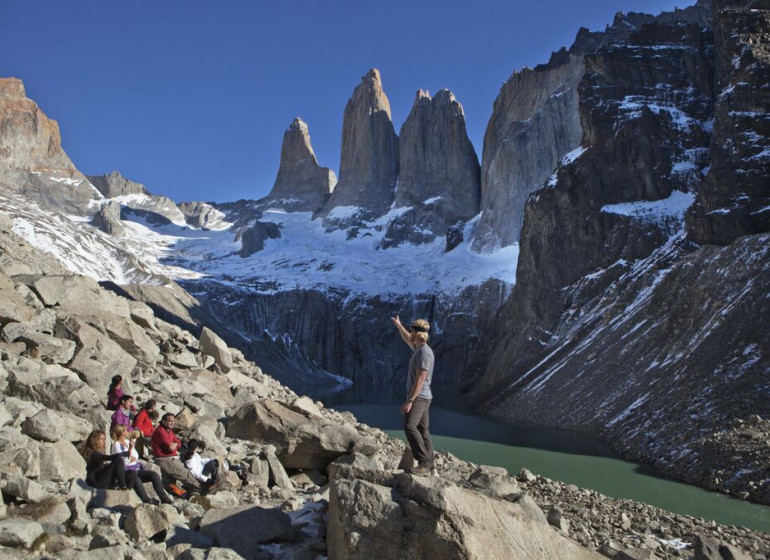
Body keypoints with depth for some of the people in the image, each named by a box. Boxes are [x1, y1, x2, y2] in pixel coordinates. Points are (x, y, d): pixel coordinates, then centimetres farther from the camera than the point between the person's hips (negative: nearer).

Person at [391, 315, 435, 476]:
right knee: (422, 431, 8)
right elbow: (408, 340, 38)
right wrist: (398, 325, 40)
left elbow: (420, 379, -23)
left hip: (419, 397, -10)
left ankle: (424, 464, -27)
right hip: (420, 398, 10)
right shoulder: (420, 348, 13)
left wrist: (409, 401, -25)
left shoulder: (424, 352, -18)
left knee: (410, 427, -23)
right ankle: (428, 466, 10)